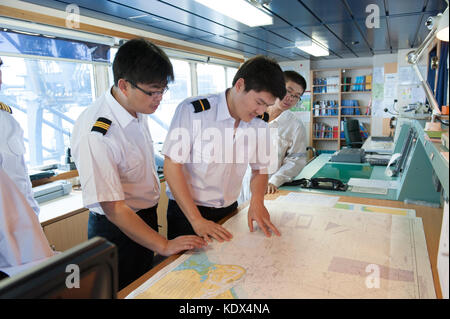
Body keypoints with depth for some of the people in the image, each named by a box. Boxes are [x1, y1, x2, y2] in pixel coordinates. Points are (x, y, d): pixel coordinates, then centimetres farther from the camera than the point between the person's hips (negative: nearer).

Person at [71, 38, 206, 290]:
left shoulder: (138, 108, -4)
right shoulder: (95, 133, -30)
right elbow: (112, 207, -29)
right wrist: (163, 245, -28)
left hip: (146, 219, 7)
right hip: (118, 228, -7)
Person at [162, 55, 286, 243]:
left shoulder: (259, 123, -4)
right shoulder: (192, 110, -19)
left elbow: (260, 168, 7)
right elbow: (172, 166, -18)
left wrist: (257, 201, -13)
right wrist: (197, 220, -20)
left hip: (229, 210, 5)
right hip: (186, 211, -4)